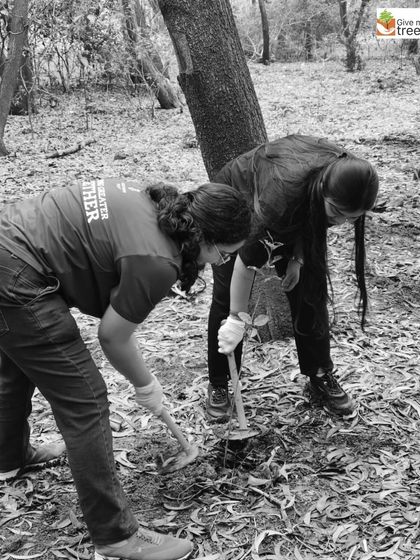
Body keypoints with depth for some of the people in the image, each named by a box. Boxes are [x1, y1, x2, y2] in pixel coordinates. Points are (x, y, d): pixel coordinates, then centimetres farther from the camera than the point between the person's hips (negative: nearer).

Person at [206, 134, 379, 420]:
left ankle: (321, 377, 13)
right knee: (227, 295, -8)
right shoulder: (281, 194, -46)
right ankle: (218, 385, 9)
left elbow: (310, 219, -5)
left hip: (293, 215, 5)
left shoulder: (345, 175, -28)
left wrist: (298, 258, -16)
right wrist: (236, 320, -28)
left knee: (310, 289, -1)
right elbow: (248, 260, -35)